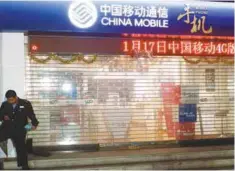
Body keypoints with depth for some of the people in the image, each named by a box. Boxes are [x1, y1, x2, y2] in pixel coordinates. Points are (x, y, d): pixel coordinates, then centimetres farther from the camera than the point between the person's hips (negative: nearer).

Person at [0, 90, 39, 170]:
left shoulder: (25, 104, -3)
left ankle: (24, 166, 19)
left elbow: (31, 115, 1)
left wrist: (34, 124, -12)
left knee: (21, 147, 5)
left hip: (19, 130, -2)